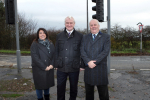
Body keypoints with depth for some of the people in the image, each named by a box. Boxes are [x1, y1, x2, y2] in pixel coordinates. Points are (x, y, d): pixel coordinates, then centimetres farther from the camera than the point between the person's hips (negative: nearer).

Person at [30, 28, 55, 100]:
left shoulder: (50, 44, 8)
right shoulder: (34, 44, -5)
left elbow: (53, 55, 5)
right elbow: (35, 57, -12)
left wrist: (51, 65, -10)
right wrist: (44, 67, -15)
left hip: (49, 69, 4)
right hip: (39, 69, -4)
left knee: (48, 84, 15)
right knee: (39, 85, 6)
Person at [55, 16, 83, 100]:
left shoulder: (80, 36, 0)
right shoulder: (59, 36, 7)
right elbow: (56, 51, 9)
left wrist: (82, 65, -3)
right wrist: (56, 64, 5)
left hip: (74, 68, -2)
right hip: (61, 68, 2)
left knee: (73, 87, 14)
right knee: (60, 87, 13)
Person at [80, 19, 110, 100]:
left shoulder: (106, 37, 4)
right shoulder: (85, 37, 13)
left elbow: (106, 51, -8)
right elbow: (82, 51, 1)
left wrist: (95, 62, -16)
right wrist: (88, 62, -14)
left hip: (101, 69, -3)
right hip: (88, 68, 3)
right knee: (88, 93, 14)